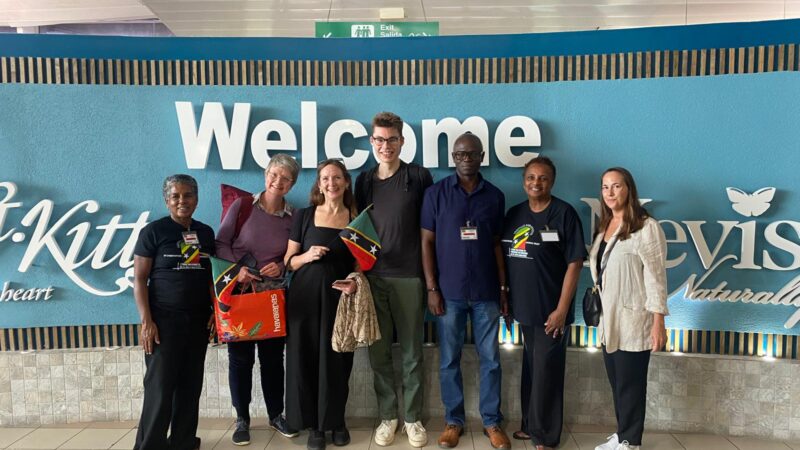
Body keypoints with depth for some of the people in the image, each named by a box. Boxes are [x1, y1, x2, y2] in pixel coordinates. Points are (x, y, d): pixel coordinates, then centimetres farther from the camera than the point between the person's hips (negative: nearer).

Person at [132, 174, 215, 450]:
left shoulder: (206, 232, 9)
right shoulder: (153, 231, -5)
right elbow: (139, 279, -6)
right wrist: (146, 321, -13)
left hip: (198, 321, 5)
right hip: (164, 320, -5)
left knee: (191, 385, 10)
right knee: (160, 387, -2)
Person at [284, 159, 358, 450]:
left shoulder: (356, 219, 4)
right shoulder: (304, 216, 3)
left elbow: (361, 264, 8)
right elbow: (289, 262, 6)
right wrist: (307, 256, -14)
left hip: (339, 296, 0)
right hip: (305, 296, 0)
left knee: (337, 359, 5)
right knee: (306, 358, 3)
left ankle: (336, 420, 23)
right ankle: (314, 424, 18)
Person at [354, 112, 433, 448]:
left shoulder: (420, 177, -1)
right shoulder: (364, 181, 9)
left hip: (409, 277, -2)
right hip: (373, 277, 3)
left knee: (411, 353, 7)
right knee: (379, 352, 9)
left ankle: (413, 418, 23)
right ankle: (387, 416, 25)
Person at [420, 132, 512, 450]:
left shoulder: (495, 196, 5)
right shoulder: (436, 193, 0)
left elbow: (497, 244, 8)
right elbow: (427, 242, -1)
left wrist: (503, 288, 4)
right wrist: (431, 288, -6)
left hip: (486, 292, 2)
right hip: (449, 292, -1)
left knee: (491, 359, 8)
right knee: (449, 360, 8)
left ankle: (492, 421, 24)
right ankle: (454, 421, 24)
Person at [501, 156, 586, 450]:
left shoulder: (564, 213, -9)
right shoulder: (514, 214, 7)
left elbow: (574, 263, -12)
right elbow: (505, 257, 12)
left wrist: (562, 309, -15)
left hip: (549, 309, -5)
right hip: (524, 306, 5)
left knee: (546, 373, 4)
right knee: (530, 370, 17)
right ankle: (530, 425, 33)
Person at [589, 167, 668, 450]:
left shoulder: (646, 227, -13)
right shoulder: (604, 226, 11)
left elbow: (656, 277, -15)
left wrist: (658, 321, -17)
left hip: (633, 320, -7)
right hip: (609, 319, 7)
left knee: (630, 384, 3)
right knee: (616, 382, 15)